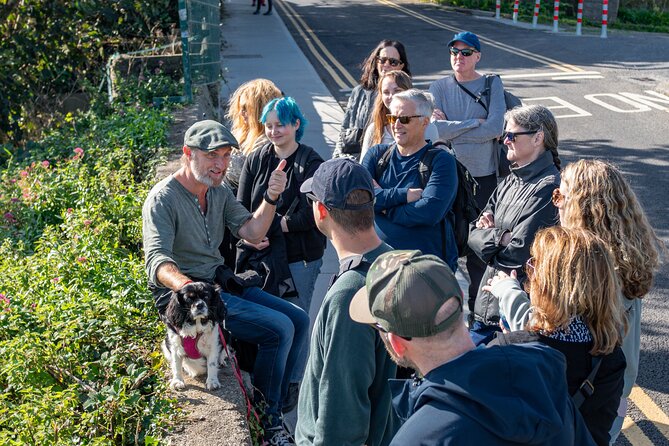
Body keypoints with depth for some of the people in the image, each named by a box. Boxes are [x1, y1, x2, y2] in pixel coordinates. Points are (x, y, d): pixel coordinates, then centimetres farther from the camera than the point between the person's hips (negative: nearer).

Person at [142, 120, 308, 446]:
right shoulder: (163, 198, -13)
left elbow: (251, 232, -1)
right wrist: (187, 285, -47)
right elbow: (157, 259, -27)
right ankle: (266, 419, -3)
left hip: (221, 282, 8)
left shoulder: (219, 192, 11)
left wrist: (271, 198, -19)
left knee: (299, 320, 0)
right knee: (279, 329, -20)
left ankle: (273, 402, 13)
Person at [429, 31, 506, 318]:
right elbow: (434, 128, -10)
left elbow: (495, 127, -13)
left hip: (483, 176, -1)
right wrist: (475, 123, -10)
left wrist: (450, 129, -10)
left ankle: (477, 312, 18)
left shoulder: (492, 84, 2)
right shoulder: (439, 87, 5)